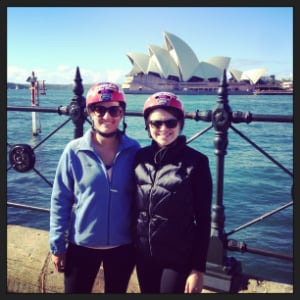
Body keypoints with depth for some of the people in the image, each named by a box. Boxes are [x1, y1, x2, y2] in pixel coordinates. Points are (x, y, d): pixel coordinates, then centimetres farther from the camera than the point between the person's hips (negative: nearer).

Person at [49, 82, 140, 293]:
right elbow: (60, 200, -6)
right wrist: (57, 245, -5)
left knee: (117, 291, 22)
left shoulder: (134, 151, -8)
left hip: (123, 246, 2)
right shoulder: (74, 151, -12)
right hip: (82, 245, -1)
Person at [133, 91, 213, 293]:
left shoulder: (196, 162, -13)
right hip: (144, 254, 4)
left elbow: (203, 220, -10)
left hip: (178, 258, -4)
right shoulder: (140, 157, -2)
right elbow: (134, 206, 7)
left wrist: (198, 268, -10)